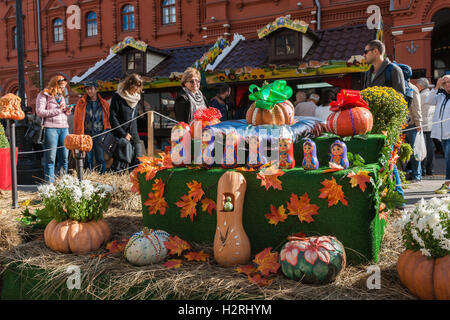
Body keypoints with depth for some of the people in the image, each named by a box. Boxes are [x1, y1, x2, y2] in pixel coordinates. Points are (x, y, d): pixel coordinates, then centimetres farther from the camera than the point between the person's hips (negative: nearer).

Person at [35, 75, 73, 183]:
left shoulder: (61, 96, 22)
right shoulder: (43, 95, 2)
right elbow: (40, 112, -9)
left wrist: (67, 111, 5)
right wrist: (58, 109, -10)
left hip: (64, 128, 6)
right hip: (50, 128, -6)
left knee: (64, 158, 4)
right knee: (51, 158, -5)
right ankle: (49, 184, 1)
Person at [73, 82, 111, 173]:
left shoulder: (104, 103, 9)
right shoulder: (81, 103, 8)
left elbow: (108, 119, 11)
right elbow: (77, 120, 7)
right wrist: (77, 136, -1)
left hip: (99, 134, 0)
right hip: (86, 134, 0)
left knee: (101, 159, -2)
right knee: (88, 159, 4)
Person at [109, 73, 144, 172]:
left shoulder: (136, 97, 13)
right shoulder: (118, 96, -6)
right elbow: (112, 117, -10)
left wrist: (134, 133, 10)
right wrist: (123, 134, -13)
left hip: (133, 134, 6)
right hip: (121, 136, -6)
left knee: (138, 160, 1)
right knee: (121, 161, -8)